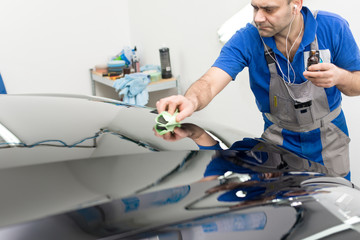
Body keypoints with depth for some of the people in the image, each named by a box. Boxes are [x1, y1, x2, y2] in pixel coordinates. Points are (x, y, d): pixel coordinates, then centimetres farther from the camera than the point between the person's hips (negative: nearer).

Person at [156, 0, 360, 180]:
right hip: (279, 138, -1)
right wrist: (191, 101, -59)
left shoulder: (333, 28, -20)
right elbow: (210, 83, -35)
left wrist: (339, 77, -35)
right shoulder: (247, 39, -22)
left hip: (327, 136, 1)